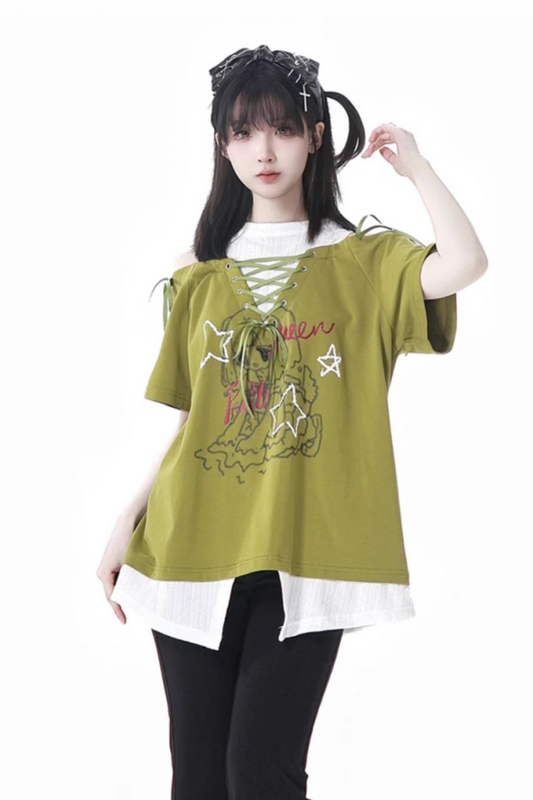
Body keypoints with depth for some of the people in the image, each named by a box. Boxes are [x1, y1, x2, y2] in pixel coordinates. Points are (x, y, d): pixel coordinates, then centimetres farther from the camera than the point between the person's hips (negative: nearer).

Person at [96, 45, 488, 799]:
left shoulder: (363, 261, 4)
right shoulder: (203, 272, 11)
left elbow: (464, 264, -17)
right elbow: (188, 417, 12)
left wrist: (413, 163, -3)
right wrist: (129, 522, 7)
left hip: (305, 551, -3)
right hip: (194, 545, 3)